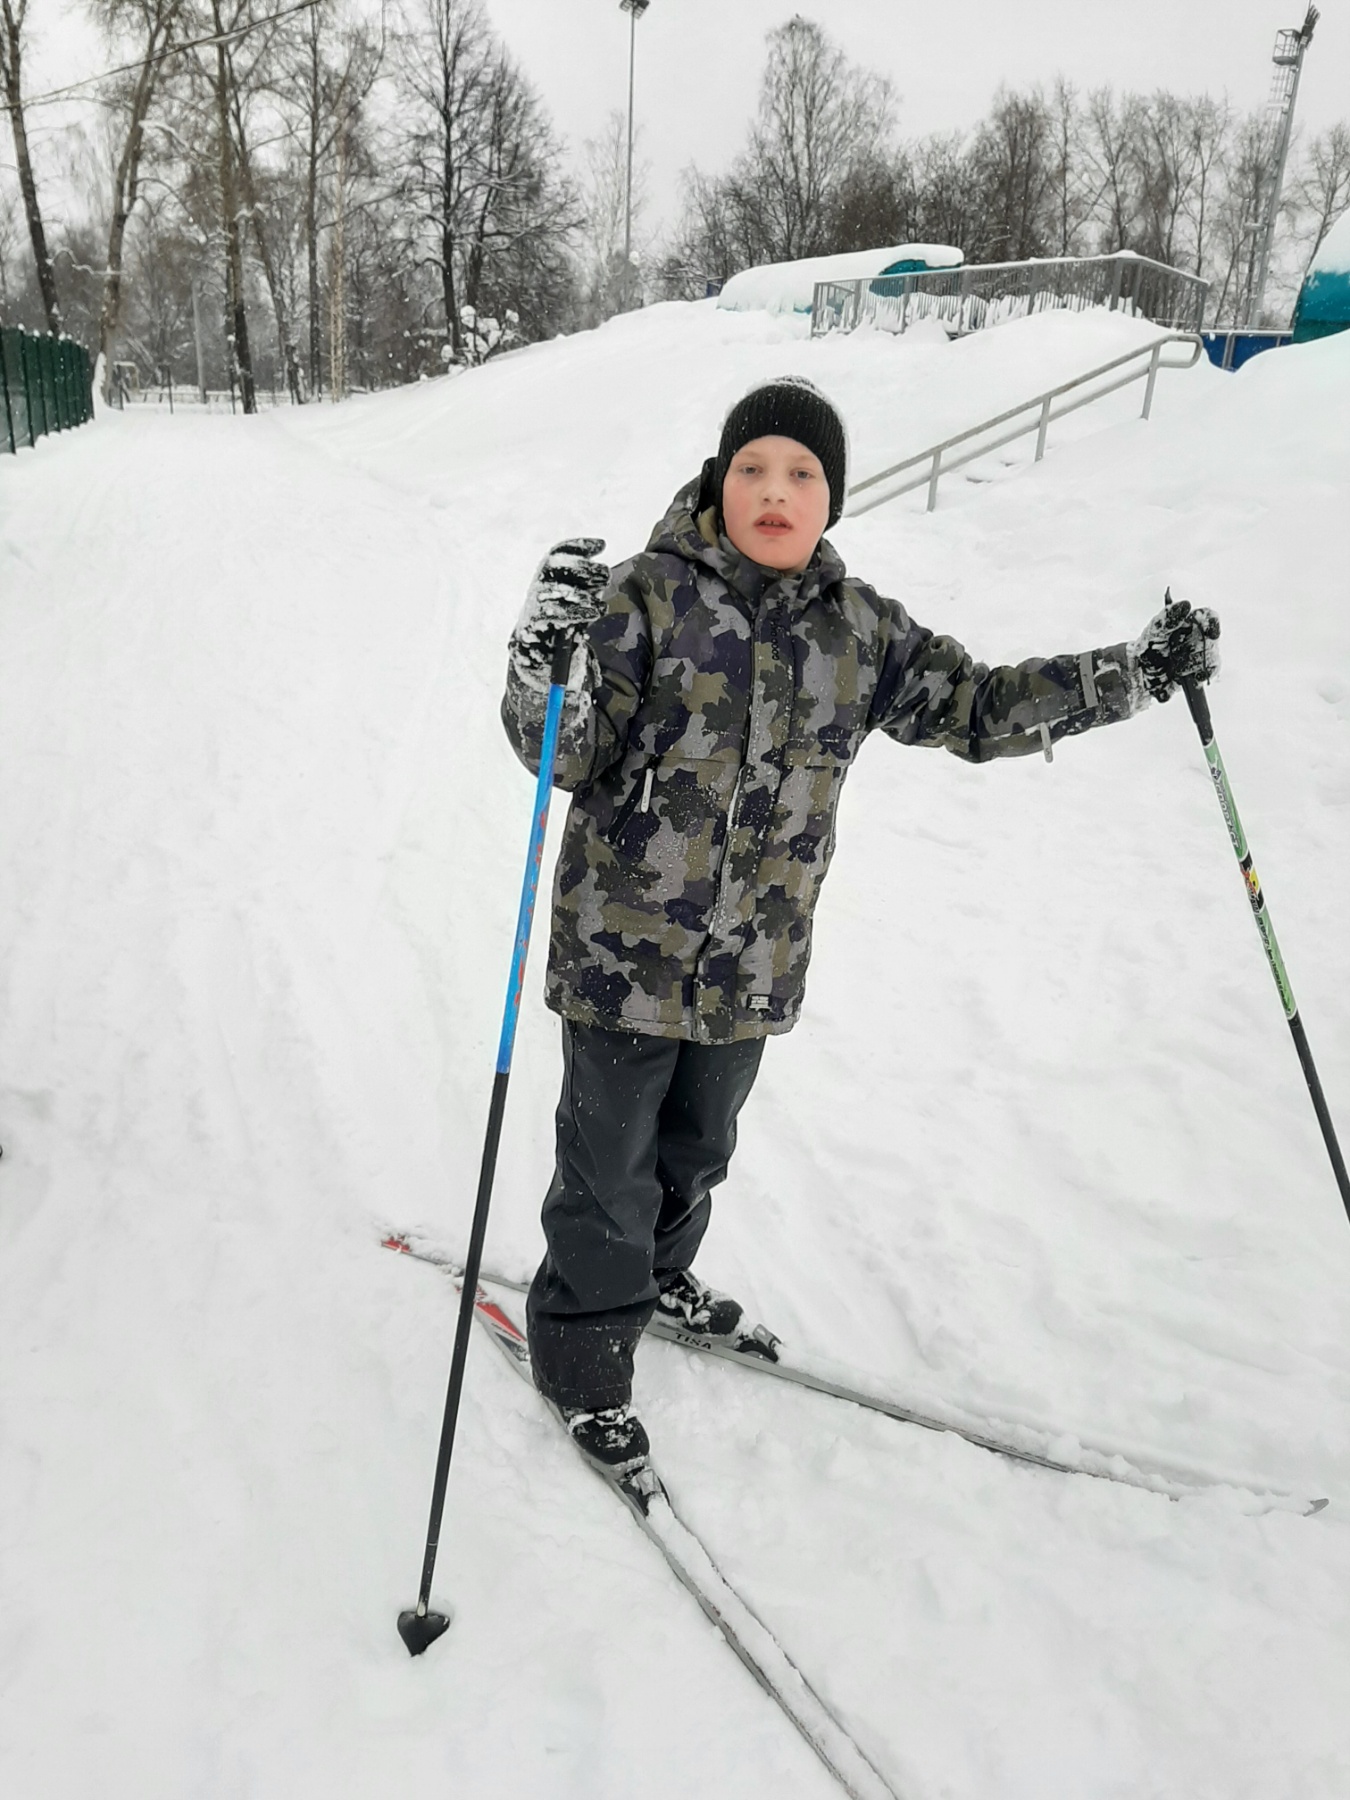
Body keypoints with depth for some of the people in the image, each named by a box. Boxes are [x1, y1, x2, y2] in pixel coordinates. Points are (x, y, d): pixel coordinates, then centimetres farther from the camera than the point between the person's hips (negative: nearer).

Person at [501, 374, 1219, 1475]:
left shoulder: (859, 629, 0)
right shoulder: (647, 597, -13)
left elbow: (977, 708, 8)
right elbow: (567, 762, -18)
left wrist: (1138, 673, 2)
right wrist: (544, 664, -39)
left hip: (754, 968, 5)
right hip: (626, 955, -4)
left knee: (698, 1148, 26)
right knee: (611, 1172, 10)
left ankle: (656, 1271, 55)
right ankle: (585, 1350, 34)